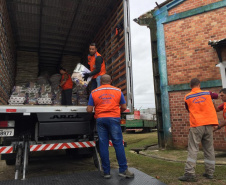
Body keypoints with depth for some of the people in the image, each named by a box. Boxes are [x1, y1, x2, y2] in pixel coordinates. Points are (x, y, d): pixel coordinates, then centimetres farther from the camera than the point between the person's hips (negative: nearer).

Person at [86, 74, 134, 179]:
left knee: (103, 145, 6)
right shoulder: (118, 91, 7)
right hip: (114, 118, 0)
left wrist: (88, 109, 24)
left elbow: (89, 110, 2)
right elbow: (124, 107, 8)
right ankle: (123, 170, 6)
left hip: (100, 119, 1)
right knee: (118, 144, 4)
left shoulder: (94, 92, 6)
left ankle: (106, 172, 13)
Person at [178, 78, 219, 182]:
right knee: (209, 149, 12)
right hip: (208, 124, 3)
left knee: (193, 150, -3)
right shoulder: (207, 93, 5)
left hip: (196, 125, -2)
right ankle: (210, 173, 19)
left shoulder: (187, 97, 1)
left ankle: (190, 173, -7)